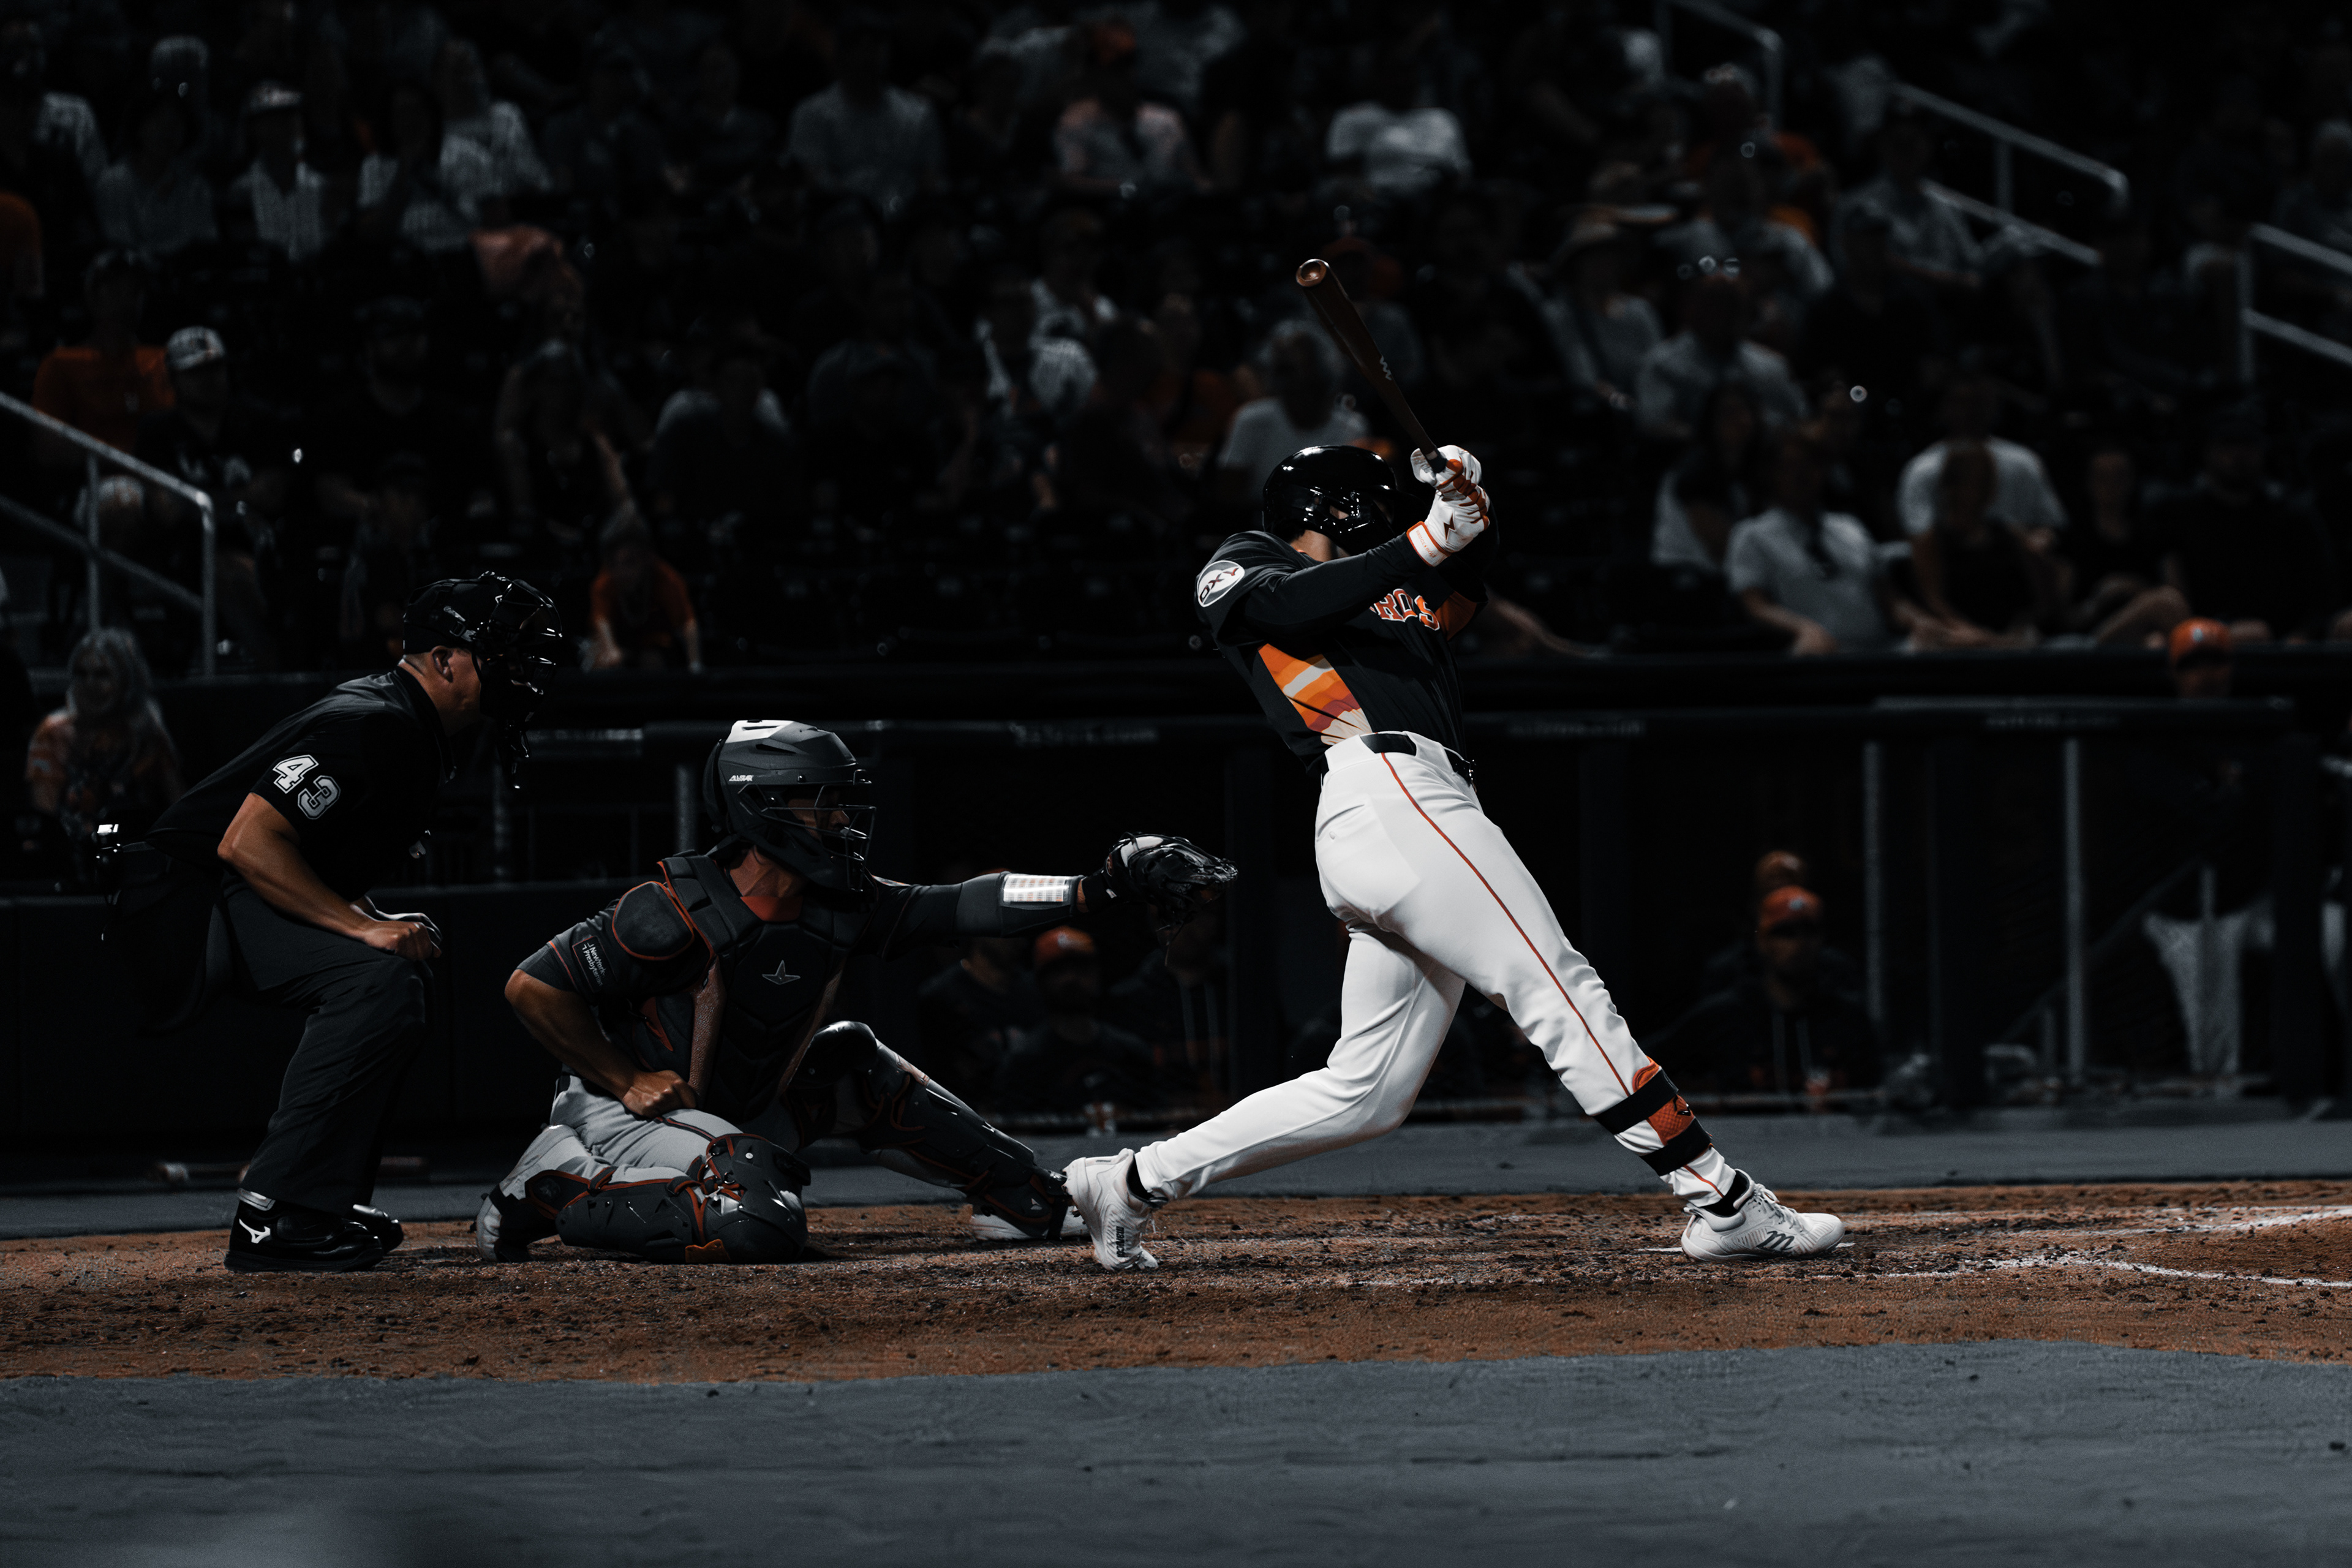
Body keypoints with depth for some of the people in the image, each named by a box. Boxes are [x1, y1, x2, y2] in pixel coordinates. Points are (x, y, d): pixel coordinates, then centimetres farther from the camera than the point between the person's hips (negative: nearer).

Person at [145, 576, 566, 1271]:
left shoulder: (419, 738, 12)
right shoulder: (372, 724, -21)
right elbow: (247, 843, -28)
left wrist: (378, 923, 5)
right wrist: (364, 925, -26)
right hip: (194, 898, -11)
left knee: (407, 977, 19)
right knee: (378, 980, -26)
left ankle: (330, 1201, 15)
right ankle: (273, 1219, -27)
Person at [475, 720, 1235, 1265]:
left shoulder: (838, 909, -5)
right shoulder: (678, 915, -26)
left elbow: (962, 908, -4)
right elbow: (532, 985, -23)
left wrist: (1106, 886, -13)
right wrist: (628, 1083, -18)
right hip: (619, 1106, -8)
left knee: (854, 1064, 5)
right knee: (759, 1224, -30)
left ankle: (1016, 1195, 14)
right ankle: (557, 1190, -14)